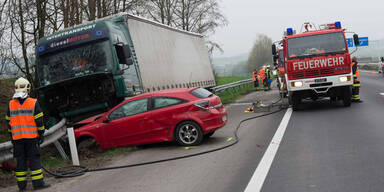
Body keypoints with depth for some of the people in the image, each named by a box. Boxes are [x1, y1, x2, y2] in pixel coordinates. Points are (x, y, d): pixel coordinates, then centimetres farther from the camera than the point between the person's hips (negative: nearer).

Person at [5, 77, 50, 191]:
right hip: (31, 137, -3)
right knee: (34, 159, 2)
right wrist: (41, 135, 2)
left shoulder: (11, 104, 3)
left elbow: (9, 122, 8)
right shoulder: (33, 103, -6)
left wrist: (11, 137, 16)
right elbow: (39, 121, -6)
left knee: (20, 160, 8)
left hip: (17, 138, 3)